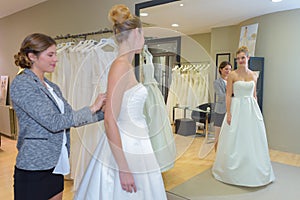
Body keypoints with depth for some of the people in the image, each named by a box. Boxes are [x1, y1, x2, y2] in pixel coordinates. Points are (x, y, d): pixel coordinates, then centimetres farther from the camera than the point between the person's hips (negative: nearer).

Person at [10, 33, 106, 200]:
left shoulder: (52, 87, 10)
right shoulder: (21, 84, -14)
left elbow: (70, 116, 9)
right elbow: (53, 122, -22)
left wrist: (104, 112, 0)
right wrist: (92, 108, -17)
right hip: (34, 168, -7)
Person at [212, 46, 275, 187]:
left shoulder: (253, 75, 7)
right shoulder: (232, 75, -5)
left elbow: (254, 94, 13)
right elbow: (228, 95, -8)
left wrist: (256, 111, 10)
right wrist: (228, 113, -14)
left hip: (251, 109, 4)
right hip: (237, 108, -4)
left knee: (252, 140, 11)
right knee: (235, 140, 5)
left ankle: (253, 171, 29)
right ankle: (233, 170, 23)